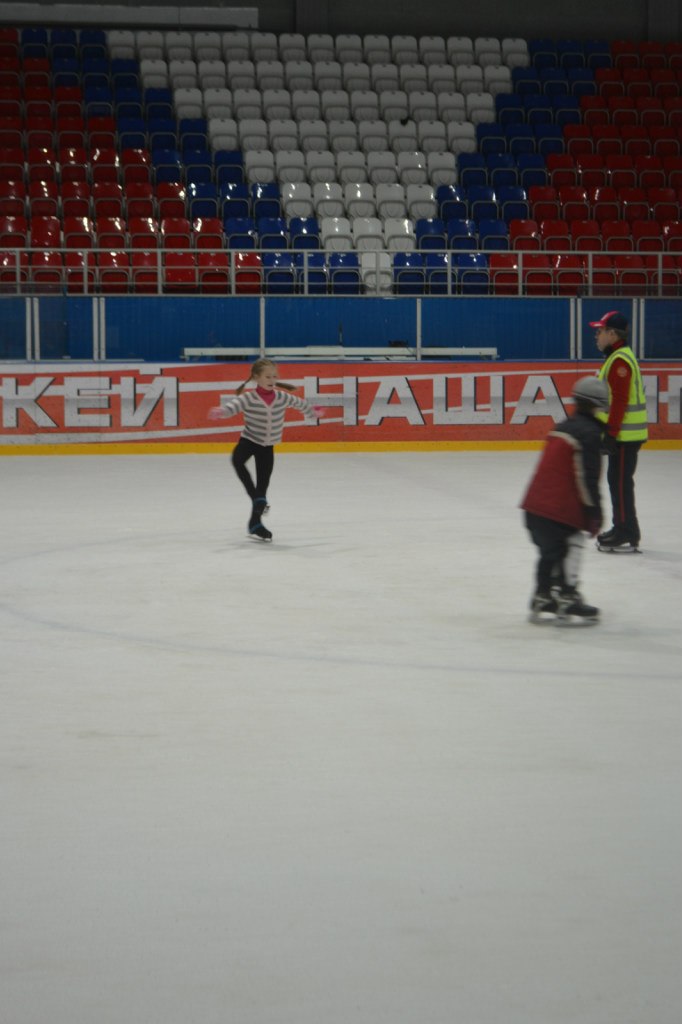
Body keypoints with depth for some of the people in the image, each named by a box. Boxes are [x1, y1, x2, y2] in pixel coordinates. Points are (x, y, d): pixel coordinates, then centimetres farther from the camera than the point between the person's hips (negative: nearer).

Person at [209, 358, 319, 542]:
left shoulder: (282, 397, -5)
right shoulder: (248, 398, -18)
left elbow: (299, 403, 14)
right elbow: (233, 406, -35)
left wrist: (313, 411, 34)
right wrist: (220, 412, -58)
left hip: (268, 447, 3)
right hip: (249, 441, -3)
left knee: (263, 484, 4)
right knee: (237, 460, -36)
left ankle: (255, 523, 17)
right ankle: (258, 499, -28)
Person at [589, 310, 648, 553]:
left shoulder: (620, 361, -17)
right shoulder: (617, 357, 17)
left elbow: (620, 400, -23)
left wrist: (611, 433, -22)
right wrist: (609, 431, 25)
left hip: (625, 434, -11)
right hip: (623, 433, 11)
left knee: (620, 481, -8)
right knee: (616, 479, 16)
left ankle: (627, 535, -6)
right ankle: (622, 528, 23)